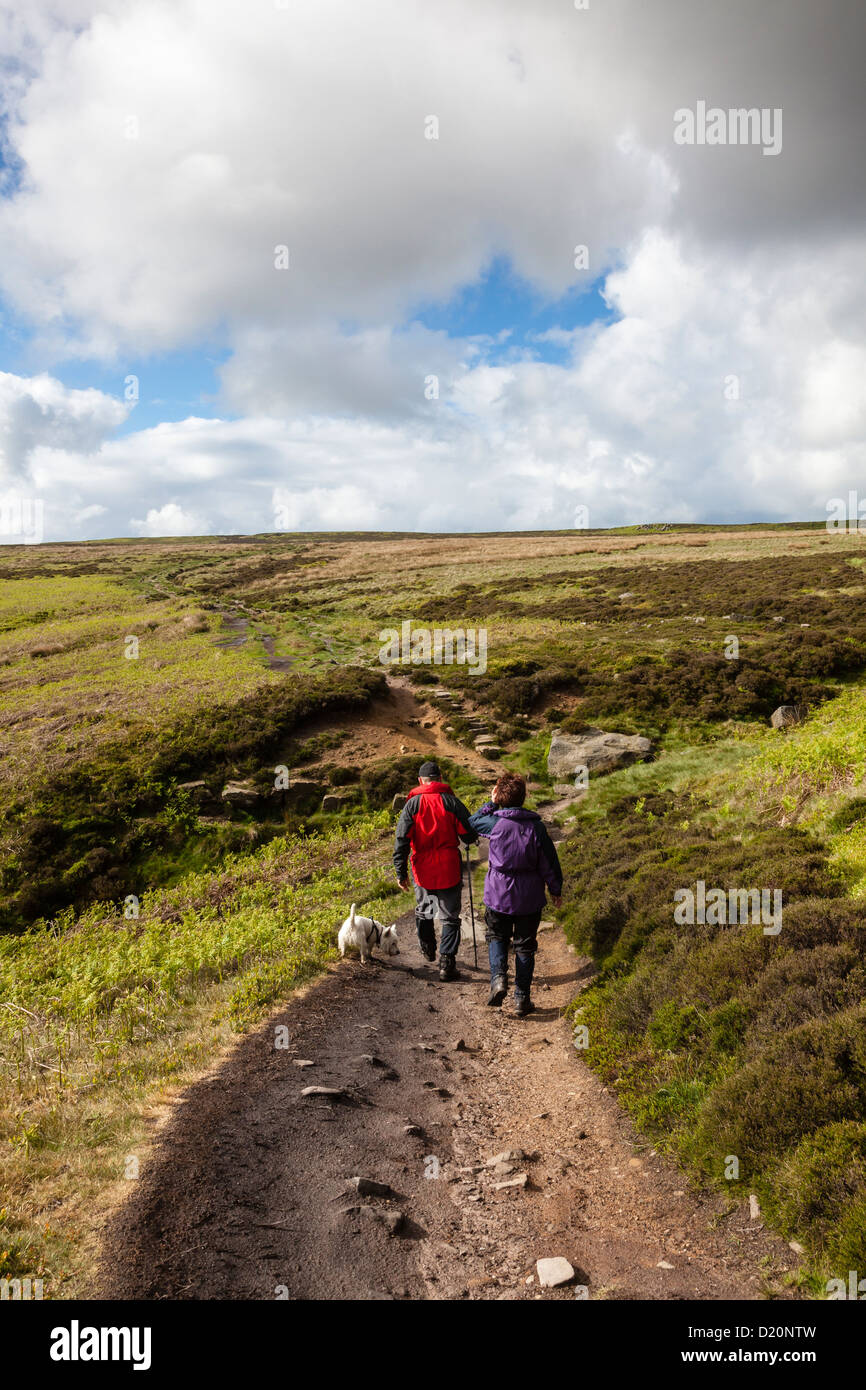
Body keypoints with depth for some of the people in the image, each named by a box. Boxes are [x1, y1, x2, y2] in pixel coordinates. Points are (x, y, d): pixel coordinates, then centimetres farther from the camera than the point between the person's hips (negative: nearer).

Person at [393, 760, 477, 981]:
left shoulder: (412, 804, -2)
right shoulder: (451, 801, -5)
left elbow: (401, 840, -7)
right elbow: (470, 836, -3)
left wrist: (401, 872, -3)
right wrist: (470, 839, 22)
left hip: (423, 870, 2)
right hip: (449, 870, -1)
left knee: (423, 911, 24)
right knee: (450, 917, 6)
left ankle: (427, 948, 43)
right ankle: (446, 962, -2)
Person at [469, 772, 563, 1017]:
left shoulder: (494, 822, -11)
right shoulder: (536, 827, -9)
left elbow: (473, 822, 12)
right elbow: (549, 862, -3)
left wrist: (491, 804, 11)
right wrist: (556, 890, 10)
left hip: (498, 895, 0)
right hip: (529, 897, 1)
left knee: (497, 936, 21)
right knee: (525, 946, 13)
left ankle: (498, 977, -4)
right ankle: (522, 999, 15)